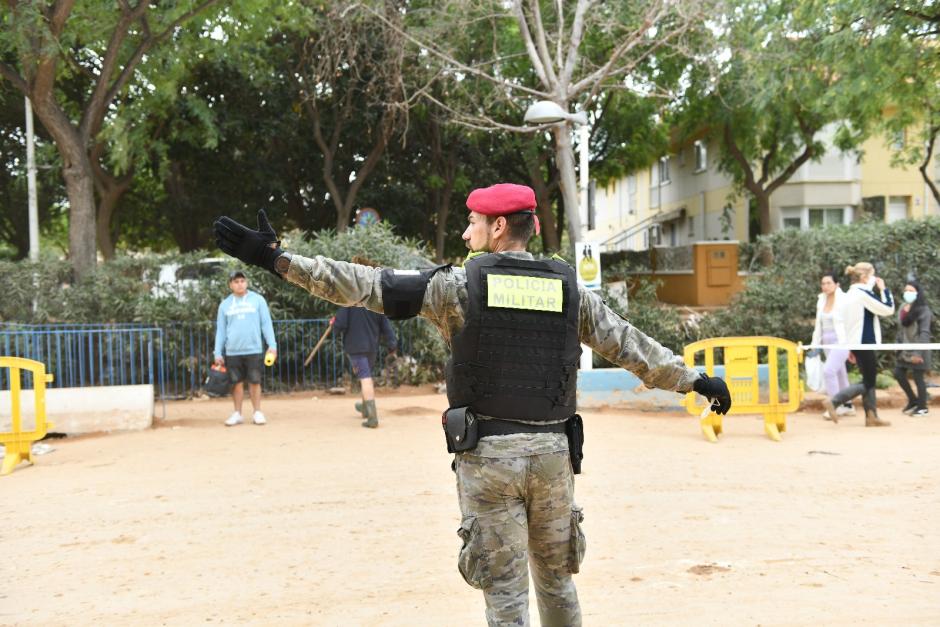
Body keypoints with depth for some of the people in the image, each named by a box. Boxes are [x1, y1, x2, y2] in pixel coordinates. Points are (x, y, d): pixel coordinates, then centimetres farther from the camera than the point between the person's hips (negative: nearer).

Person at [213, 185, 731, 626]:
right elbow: (630, 345, 9)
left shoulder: (458, 285, -5)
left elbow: (365, 285, -9)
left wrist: (277, 260, -7)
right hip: (553, 451, 3)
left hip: (487, 453, -3)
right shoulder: (570, 289, 4)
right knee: (557, 579, 21)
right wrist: (695, 380, 20)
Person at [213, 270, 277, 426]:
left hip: (253, 350, -2)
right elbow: (221, 330, 10)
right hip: (232, 351, 2)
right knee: (236, 382, 5)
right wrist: (218, 352, 5)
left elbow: (266, 323, 2)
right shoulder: (225, 304, 9)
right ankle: (237, 414, 14)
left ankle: (257, 413, 9)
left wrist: (272, 344, -6)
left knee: (255, 381, 0)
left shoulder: (258, 300, 4)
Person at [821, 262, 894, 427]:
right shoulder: (863, 293, -16)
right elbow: (888, 309, -15)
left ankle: (871, 416, 13)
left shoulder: (850, 294, 13)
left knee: (869, 380, 13)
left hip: (856, 343, 10)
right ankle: (832, 401, -11)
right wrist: (884, 289, -3)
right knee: (868, 382, -4)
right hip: (864, 343, -10)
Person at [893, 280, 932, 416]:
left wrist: (918, 353, -23)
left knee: (918, 377, -1)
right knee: (898, 373, 8)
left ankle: (922, 407, 15)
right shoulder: (902, 308, 9)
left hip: (918, 350, -7)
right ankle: (913, 400, 27)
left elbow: (925, 333, -17)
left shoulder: (923, 310, -12)